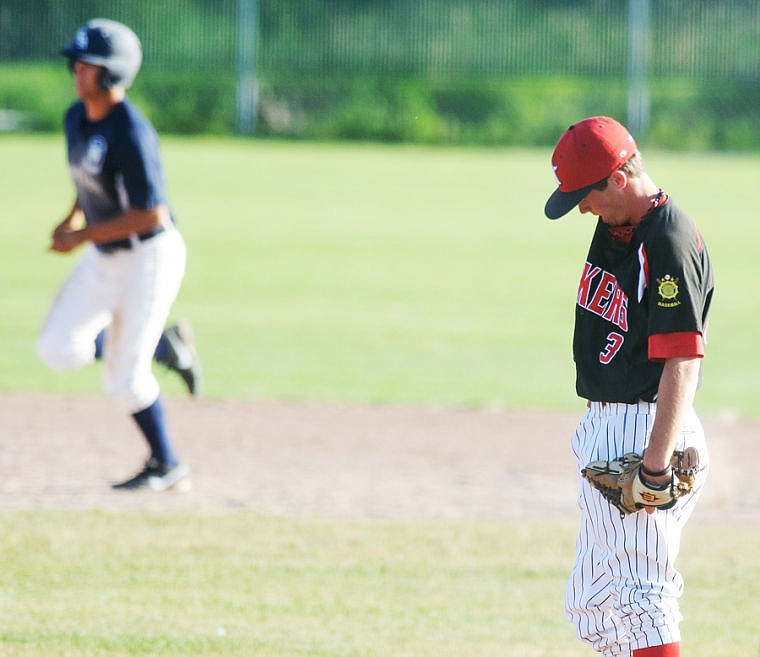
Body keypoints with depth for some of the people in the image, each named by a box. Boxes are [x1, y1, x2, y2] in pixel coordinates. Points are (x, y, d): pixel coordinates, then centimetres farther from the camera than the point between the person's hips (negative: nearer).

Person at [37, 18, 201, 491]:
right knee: (58, 349, -1)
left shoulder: (131, 133, -28)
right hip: (105, 258, 8)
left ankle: (167, 467, 19)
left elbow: (152, 213, -29)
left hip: (150, 257, -8)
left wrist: (84, 236, -24)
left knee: (124, 377, -3)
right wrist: (72, 217, 2)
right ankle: (165, 347, 18)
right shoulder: (77, 117, -1)